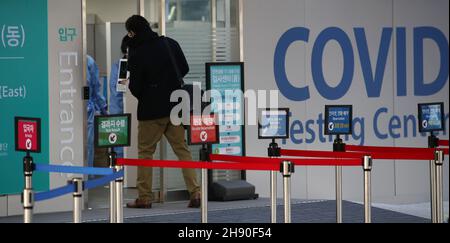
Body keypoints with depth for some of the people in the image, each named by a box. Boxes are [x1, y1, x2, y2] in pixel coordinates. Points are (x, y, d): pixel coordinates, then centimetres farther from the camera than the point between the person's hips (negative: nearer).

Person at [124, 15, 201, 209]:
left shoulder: (136, 54, -13)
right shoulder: (170, 43, 2)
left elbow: (135, 87, -10)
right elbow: (185, 69, 10)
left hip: (151, 110, -4)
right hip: (176, 107, 4)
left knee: (145, 151, 9)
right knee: (183, 150, 8)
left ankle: (144, 198, 11)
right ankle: (195, 193, -1)